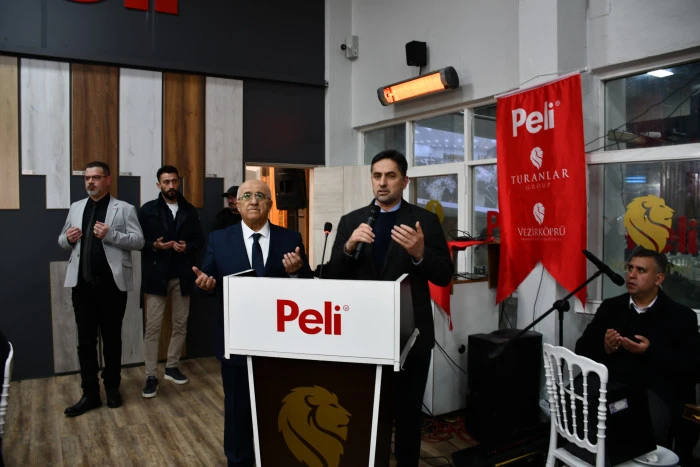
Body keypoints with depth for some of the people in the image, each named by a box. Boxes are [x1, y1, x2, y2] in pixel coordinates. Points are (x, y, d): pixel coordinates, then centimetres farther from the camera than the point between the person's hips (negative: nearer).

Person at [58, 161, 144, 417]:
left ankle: (112, 388, 25)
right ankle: (90, 394, 16)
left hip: (112, 283, -3)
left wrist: (110, 235, -20)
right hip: (82, 283, 4)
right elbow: (62, 240, 18)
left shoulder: (124, 208, -1)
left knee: (112, 338, 10)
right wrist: (68, 238, -5)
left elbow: (139, 241, -7)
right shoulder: (76, 208, 13)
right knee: (85, 340, 7)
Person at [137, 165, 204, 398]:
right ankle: (151, 376, 4)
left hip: (182, 276, 3)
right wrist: (154, 245, -18)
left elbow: (200, 239, 11)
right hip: (156, 276, -3)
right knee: (153, 327, -3)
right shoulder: (148, 210, 2)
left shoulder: (190, 211, 9)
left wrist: (188, 246, -9)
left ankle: (172, 367, 25)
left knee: (180, 325, 10)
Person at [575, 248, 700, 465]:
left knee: (646, 428, -33)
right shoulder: (610, 307, 16)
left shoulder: (681, 316, 8)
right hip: (610, 383, 3)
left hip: (655, 389, -2)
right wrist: (604, 347, -8)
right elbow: (581, 349, 13)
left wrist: (651, 352, -14)